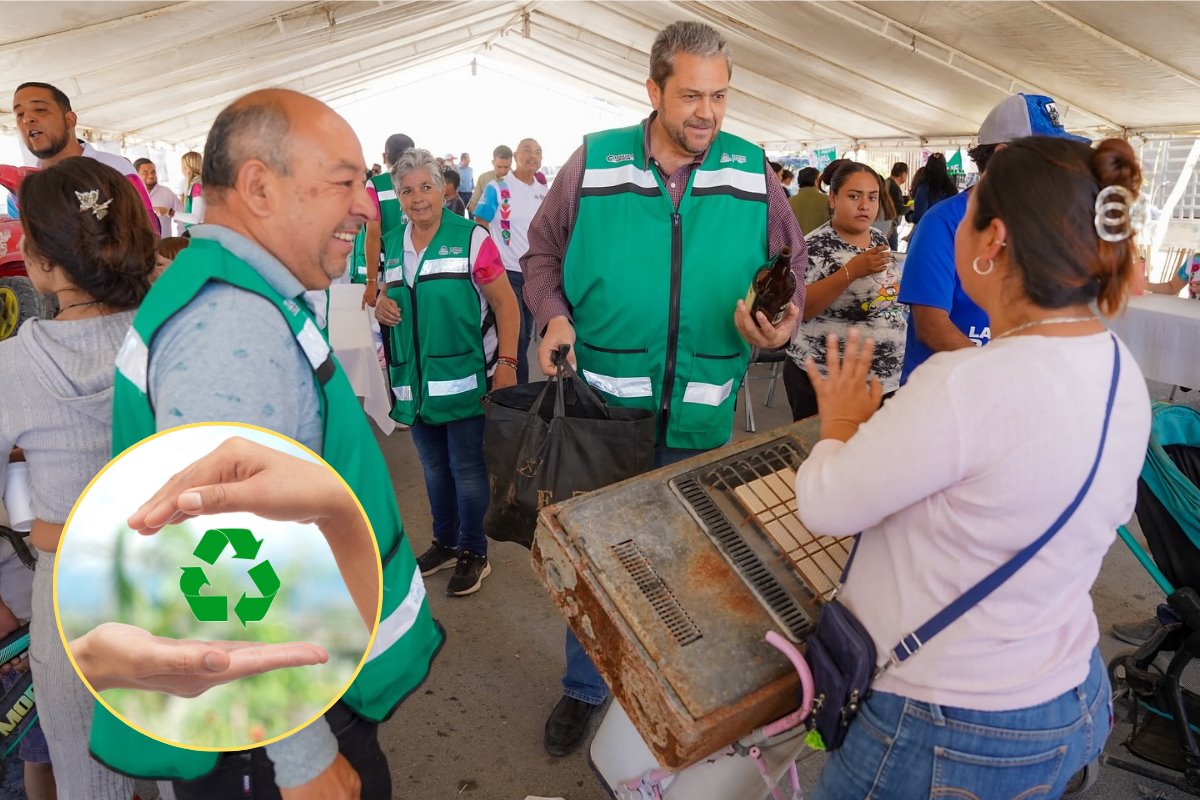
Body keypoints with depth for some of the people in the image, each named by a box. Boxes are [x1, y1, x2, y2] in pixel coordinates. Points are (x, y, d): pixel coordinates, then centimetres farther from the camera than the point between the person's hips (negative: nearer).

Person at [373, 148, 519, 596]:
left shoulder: (471, 238, -10)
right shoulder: (390, 246, 8)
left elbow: (505, 303, -11)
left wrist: (506, 363, -19)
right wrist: (382, 307, -4)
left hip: (465, 381, -6)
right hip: (415, 384, 6)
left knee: (467, 471, 3)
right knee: (434, 467, 18)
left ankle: (474, 554, 22)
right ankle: (445, 542, 37)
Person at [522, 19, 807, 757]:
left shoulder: (753, 173, -1)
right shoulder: (594, 164, -5)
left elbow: (792, 269, 6)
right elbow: (544, 253, 6)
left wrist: (780, 323, -14)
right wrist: (555, 316, -11)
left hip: (703, 417, 2)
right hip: (604, 407, -1)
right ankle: (585, 687, 39)